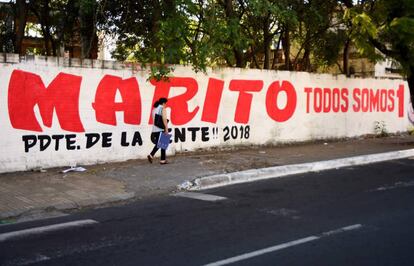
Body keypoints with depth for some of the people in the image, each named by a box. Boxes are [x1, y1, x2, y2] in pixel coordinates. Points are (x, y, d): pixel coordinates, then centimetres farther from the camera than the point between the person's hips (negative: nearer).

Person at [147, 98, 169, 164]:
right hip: (161, 129, -7)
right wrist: (166, 129, -13)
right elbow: (164, 120, -15)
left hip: (155, 129, 7)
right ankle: (163, 160, 7)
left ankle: (151, 155, 2)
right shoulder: (163, 109, -8)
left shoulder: (154, 109, 14)